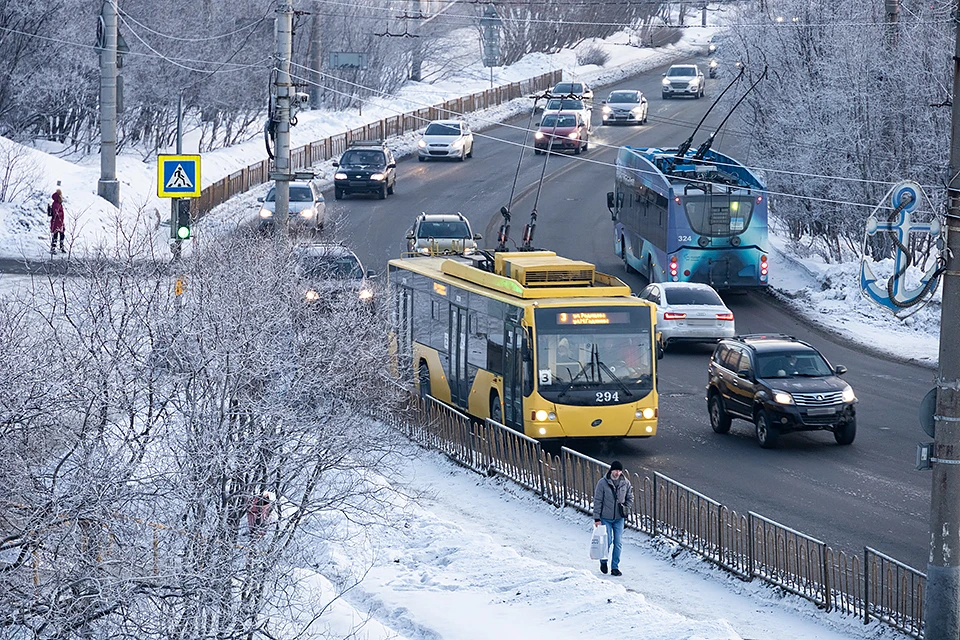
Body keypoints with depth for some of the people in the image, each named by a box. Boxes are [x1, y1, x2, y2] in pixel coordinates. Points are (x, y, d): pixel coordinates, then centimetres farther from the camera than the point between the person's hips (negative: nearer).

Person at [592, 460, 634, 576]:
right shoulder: (603, 483, -9)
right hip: (606, 518, -3)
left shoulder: (625, 483, -1)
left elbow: (630, 498, 14)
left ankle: (615, 567, 10)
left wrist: (626, 509, -2)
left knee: (618, 543, 0)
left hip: (619, 518, 3)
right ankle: (603, 561, 22)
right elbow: (597, 501, -6)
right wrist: (597, 518, -8)